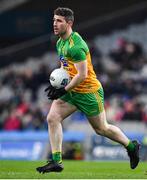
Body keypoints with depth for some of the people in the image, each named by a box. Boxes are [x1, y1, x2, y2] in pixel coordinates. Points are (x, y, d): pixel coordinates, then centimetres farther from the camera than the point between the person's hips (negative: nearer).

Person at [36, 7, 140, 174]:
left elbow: (82, 75, -26)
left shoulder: (75, 46, -24)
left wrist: (63, 90, -22)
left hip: (89, 92, -8)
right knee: (52, 118, -8)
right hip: (71, 91, 8)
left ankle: (131, 146, 30)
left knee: (101, 129, 6)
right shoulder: (60, 43, 6)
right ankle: (56, 162, -7)